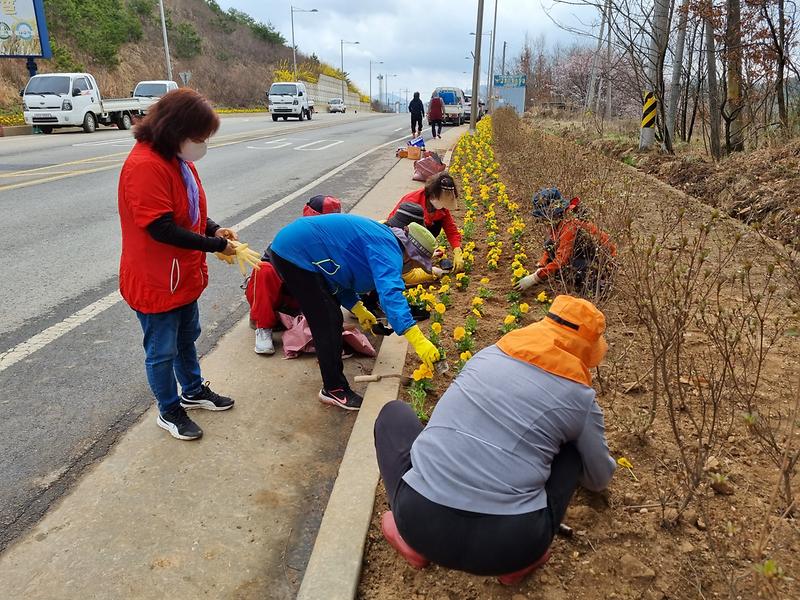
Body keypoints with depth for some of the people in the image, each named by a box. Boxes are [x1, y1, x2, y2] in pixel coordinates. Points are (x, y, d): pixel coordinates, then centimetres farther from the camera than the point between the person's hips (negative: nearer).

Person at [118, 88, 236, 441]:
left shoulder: (178, 159, 5)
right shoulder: (145, 166, -26)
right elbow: (162, 228, -29)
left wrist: (215, 230, -4)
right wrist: (216, 246, -22)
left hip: (184, 277, 10)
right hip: (155, 283, -9)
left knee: (187, 338, 25)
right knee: (162, 351, 9)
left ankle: (193, 391, 45)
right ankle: (169, 412, 28)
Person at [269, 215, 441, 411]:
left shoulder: (381, 240, 13)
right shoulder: (388, 248, -19)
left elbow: (341, 276, 19)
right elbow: (390, 292, -36)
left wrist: (358, 309, 10)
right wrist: (417, 339, -43)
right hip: (295, 254, -11)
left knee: (332, 318, 21)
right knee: (328, 323, -8)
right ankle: (334, 390, 4)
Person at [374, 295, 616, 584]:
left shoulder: (487, 354, 13)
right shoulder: (580, 397, 6)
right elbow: (598, 480, 24)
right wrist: (605, 463, 50)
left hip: (421, 523, 2)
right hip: (509, 542, -1)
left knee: (394, 413, 26)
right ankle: (520, 558, 13)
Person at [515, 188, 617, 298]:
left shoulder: (570, 224, -29)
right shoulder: (558, 221, -1)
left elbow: (562, 260, -34)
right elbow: (549, 247, 8)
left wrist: (534, 278, -33)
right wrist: (540, 266, -9)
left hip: (602, 261, -9)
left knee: (563, 266, -29)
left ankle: (597, 284, -5)